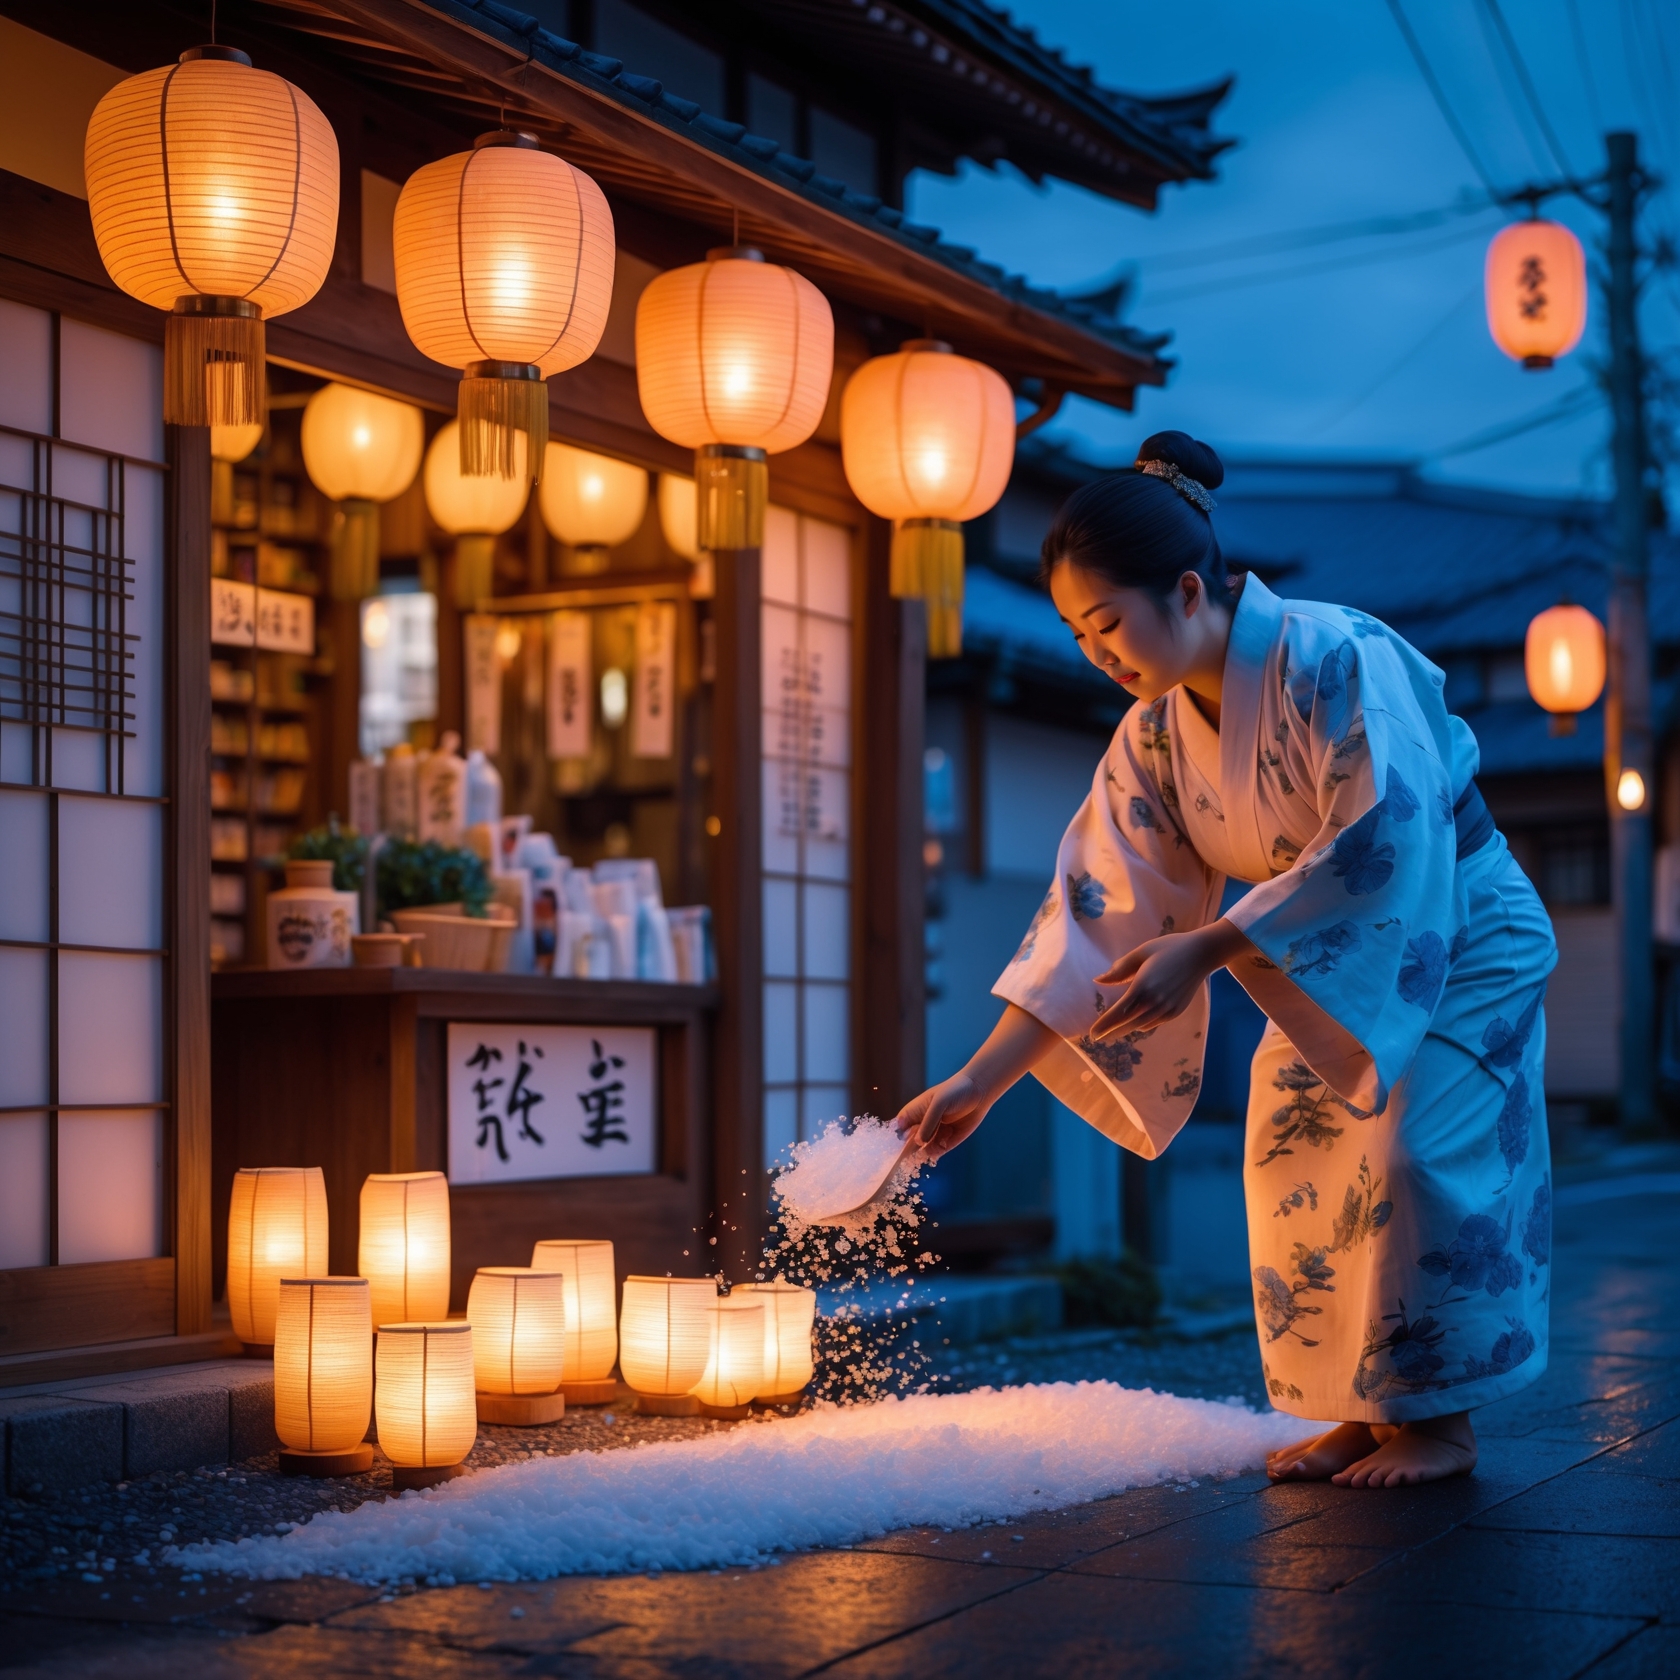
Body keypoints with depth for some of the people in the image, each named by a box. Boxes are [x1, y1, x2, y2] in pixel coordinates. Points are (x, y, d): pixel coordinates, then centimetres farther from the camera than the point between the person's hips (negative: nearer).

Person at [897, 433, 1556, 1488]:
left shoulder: (1334, 658, -29)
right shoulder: (1153, 734, -9)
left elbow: (1381, 843, -35)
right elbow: (1096, 911, -10)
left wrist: (1208, 949, -39)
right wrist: (983, 1078, -16)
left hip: (1461, 933, -7)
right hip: (1329, 963, 7)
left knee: (1411, 1148, -17)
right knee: (1293, 1158, -2)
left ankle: (1441, 1421, -4)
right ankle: (1371, 1413, 8)